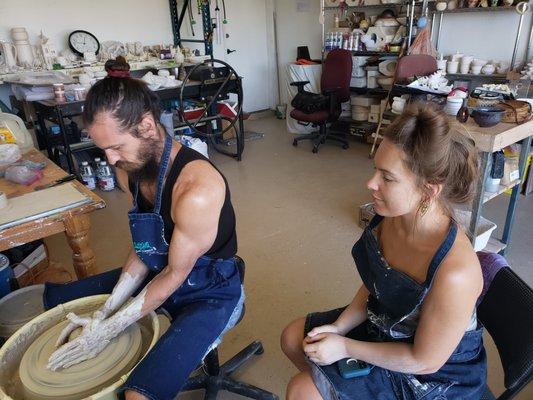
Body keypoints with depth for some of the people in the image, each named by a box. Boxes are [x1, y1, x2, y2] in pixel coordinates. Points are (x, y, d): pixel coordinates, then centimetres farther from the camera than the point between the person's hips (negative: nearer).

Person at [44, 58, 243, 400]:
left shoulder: (196, 189, -33)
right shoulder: (131, 168, -7)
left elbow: (175, 274, -21)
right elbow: (144, 249, 1)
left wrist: (108, 329, -15)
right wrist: (106, 312, -6)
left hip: (211, 292, -7)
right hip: (160, 273, 8)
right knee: (56, 298, 15)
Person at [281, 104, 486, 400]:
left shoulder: (454, 273, -38)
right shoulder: (390, 216, -17)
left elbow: (424, 361, -23)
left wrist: (345, 347, -17)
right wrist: (338, 327, -9)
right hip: (383, 322, 6)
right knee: (293, 339, 12)